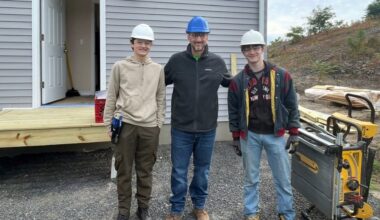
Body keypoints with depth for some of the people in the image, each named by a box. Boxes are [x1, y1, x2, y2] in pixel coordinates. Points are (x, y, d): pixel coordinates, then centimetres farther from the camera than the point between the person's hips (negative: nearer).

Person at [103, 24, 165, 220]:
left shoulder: (158, 69, 6)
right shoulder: (120, 67, 1)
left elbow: (160, 99, 9)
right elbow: (111, 97, 4)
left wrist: (159, 123, 6)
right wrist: (108, 124, 3)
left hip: (149, 127, 1)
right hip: (125, 125, -1)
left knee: (145, 171, 11)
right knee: (124, 171, 9)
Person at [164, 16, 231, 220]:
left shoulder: (217, 62, 0)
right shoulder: (176, 60, -4)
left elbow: (230, 83, 15)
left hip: (207, 129, 2)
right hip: (181, 128, -1)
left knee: (202, 170, 17)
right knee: (179, 172, 10)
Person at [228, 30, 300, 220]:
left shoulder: (281, 75, -4)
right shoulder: (238, 80, -3)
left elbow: (292, 105, 2)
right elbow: (233, 111, 4)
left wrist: (293, 132, 1)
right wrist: (236, 136, 4)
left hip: (275, 135, 0)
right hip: (249, 135, 1)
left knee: (283, 177, 10)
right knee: (251, 178, 12)